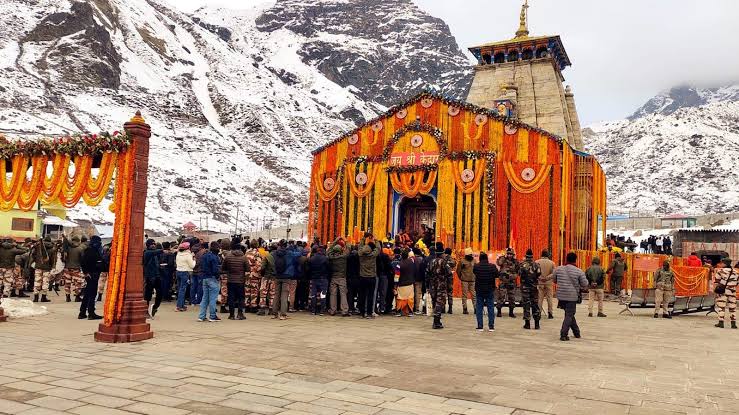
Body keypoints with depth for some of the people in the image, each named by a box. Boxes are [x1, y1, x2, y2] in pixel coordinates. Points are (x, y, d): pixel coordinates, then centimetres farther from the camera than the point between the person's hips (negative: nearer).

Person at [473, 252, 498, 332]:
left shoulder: (476, 266, -11)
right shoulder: (492, 266, -10)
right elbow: (497, 275, 3)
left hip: (479, 290, 0)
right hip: (490, 290, 0)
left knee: (479, 308, 7)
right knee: (490, 307, 9)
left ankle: (480, 326, 6)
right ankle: (491, 326, 10)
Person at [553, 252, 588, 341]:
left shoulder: (558, 269, 1)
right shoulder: (579, 272, -8)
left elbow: (554, 281, 14)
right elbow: (585, 284, -1)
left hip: (561, 296, 4)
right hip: (572, 297, -4)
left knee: (569, 314, 18)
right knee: (569, 315, 2)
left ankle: (577, 332, 28)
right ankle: (563, 335, -6)